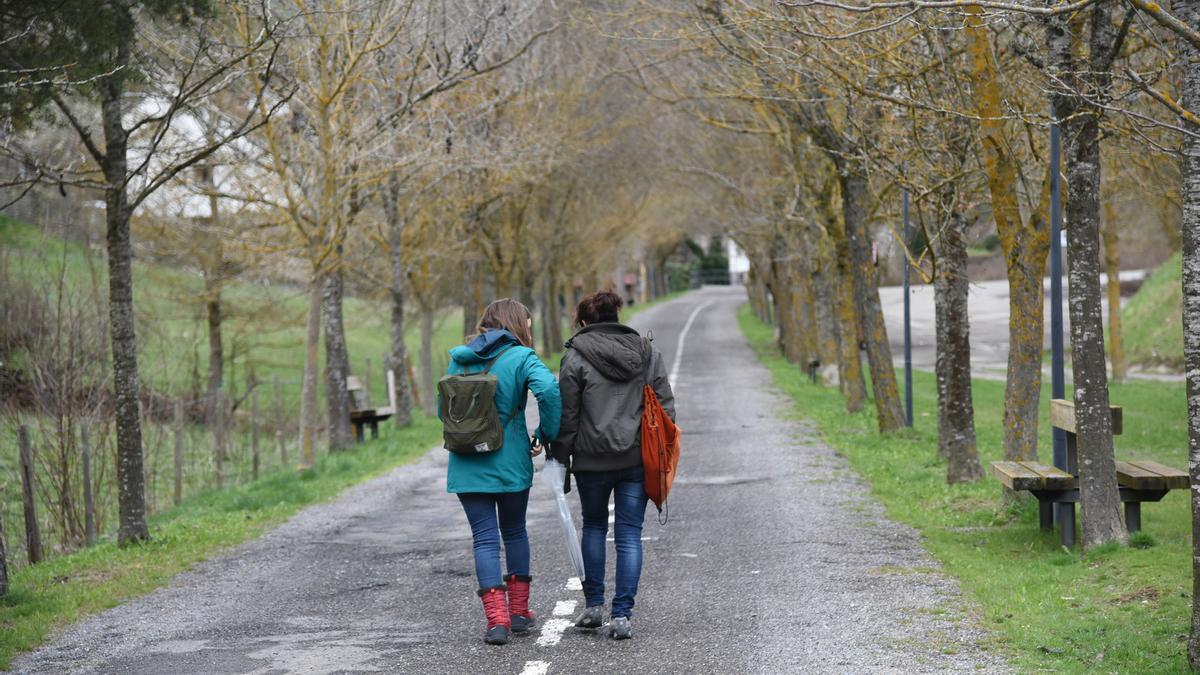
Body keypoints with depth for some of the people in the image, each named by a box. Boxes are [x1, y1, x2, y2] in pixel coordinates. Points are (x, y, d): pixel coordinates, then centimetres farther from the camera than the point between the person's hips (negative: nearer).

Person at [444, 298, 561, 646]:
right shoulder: (521, 357, -6)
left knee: (485, 538, 3)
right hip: (511, 462, -2)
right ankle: (519, 612, 23)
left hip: (467, 464, 2)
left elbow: (444, 409, 11)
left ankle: (497, 619, -9)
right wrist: (548, 435, -12)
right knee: (514, 531, 17)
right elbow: (548, 389, -23)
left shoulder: (459, 359, 8)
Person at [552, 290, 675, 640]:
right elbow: (666, 404, 7)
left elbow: (566, 415, -4)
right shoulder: (647, 352, 7)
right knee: (629, 533, 4)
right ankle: (622, 616, -2)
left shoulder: (576, 356, -5)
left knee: (594, 526, 19)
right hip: (638, 459, 2)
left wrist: (560, 457, 5)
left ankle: (593, 605, 19)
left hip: (593, 460, -2)